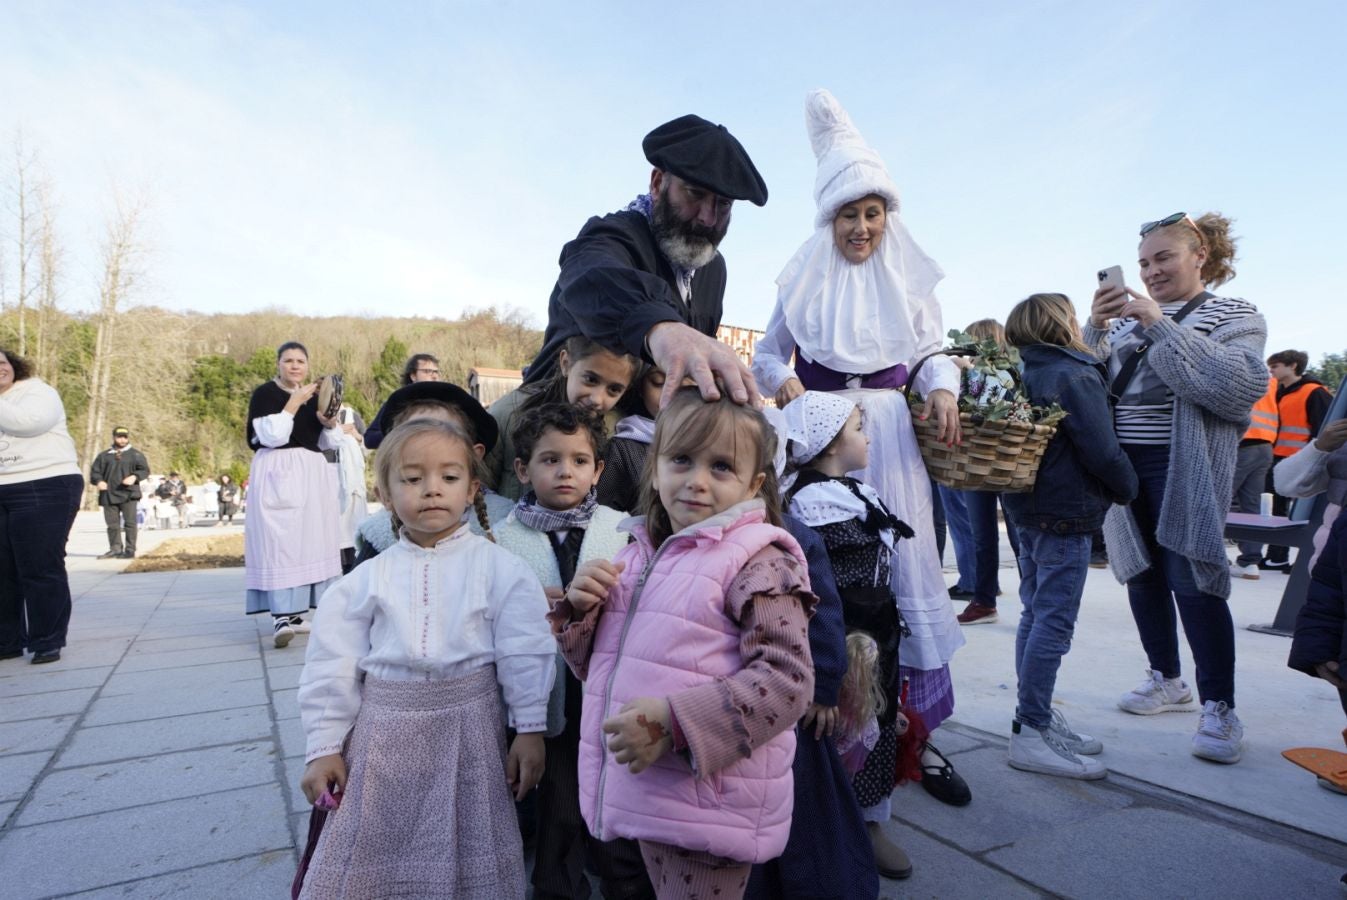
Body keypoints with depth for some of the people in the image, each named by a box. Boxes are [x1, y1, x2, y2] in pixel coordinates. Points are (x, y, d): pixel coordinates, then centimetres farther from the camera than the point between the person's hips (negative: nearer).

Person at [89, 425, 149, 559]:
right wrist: (99, 481, -7)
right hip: (109, 495, 3)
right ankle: (115, 549, 11)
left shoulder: (136, 454, 9)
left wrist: (135, 477, -16)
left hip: (129, 494, -3)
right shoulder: (104, 455, 16)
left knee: (130, 522, -6)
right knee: (112, 524, 5)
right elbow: (95, 471, 14)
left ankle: (130, 550, -3)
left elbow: (145, 470, 4)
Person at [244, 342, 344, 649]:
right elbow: (272, 436, -17)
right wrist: (295, 402, -17)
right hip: (278, 474, -6)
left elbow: (330, 444, 15)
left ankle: (293, 611, 15)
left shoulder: (315, 395, 12)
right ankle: (281, 617, -16)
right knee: (278, 540, -12)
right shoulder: (265, 393, -3)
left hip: (313, 474, 6)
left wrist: (330, 424, -5)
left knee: (309, 539, 6)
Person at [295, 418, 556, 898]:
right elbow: (333, 666, 4)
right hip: (386, 731, 2)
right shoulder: (367, 579, -1)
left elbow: (524, 655, -4)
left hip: (468, 726, -1)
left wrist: (530, 730, -4)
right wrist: (324, 747, 4)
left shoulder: (498, 568, -6)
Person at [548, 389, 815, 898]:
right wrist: (581, 608, -7)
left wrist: (675, 722, -29)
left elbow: (787, 679, -22)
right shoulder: (640, 555, 5)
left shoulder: (758, 563, -16)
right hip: (644, 793, 7)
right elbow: (595, 664, 13)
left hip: (710, 806, -7)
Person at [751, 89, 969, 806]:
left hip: (890, 436, 1)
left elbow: (933, 353, 13)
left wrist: (942, 389, -9)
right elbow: (766, 353, 11)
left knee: (906, 569, -1)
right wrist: (783, 380, -11)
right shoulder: (803, 277, 8)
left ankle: (915, 731, 12)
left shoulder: (911, 277, 11)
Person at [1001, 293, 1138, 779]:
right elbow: (1102, 452, -18)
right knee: (1053, 622, -5)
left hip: (1027, 509, 9)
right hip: (1067, 514, -9)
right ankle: (1031, 732, -1)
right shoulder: (1077, 377, -14)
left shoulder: (1020, 376, 10)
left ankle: (1037, 717, 24)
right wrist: (1128, 489, 0)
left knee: (1035, 614, 14)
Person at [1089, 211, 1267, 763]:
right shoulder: (1131, 317, 14)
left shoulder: (1235, 316, 3)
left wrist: (1160, 326, -19)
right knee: (1143, 576, 10)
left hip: (1186, 471, -5)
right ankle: (1166, 680, 26)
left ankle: (1220, 707, 5)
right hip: (1124, 466, 5)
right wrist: (1095, 329, -11)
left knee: (1190, 581, -8)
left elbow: (1242, 386, -16)